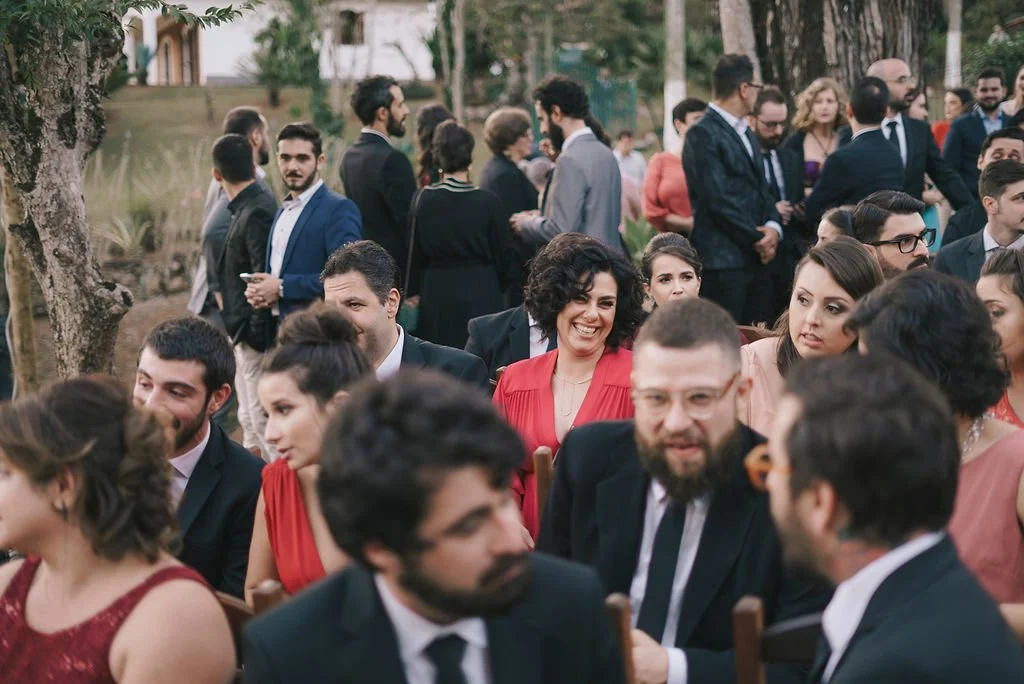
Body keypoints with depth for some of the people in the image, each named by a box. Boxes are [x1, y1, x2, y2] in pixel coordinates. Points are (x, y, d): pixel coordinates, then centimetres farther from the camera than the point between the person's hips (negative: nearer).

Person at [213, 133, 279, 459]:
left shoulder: (256, 212, -22)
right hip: (243, 333, 10)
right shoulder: (247, 207, 8)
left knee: (263, 420, -4)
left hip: (255, 334, -10)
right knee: (249, 420, 20)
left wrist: (257, 335, -21)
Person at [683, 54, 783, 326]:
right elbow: (718, 199, -15)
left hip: (756, 259, 9)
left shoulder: (745, 132, 20)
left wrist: (773, 227, 0)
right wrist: (758, 239, -10)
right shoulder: (703, 134, -9)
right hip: (722, 261, -9)